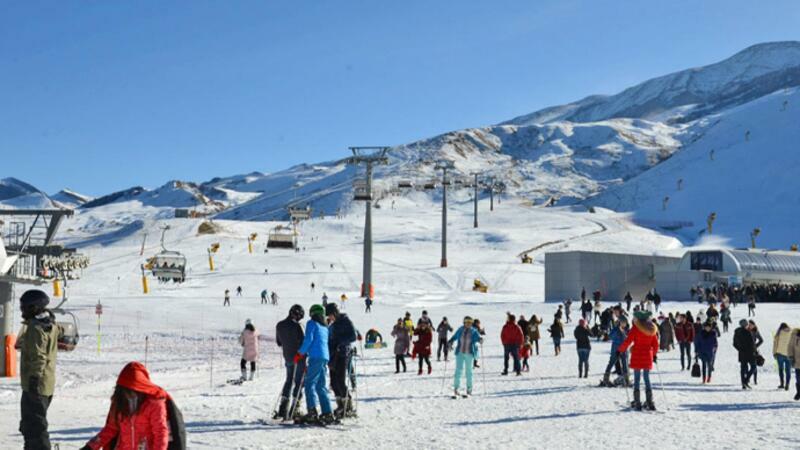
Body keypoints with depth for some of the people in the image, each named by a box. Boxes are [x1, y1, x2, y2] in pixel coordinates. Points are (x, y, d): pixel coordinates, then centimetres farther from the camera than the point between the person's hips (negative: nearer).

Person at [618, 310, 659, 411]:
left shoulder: (636, 328, -8)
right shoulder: (652, 329, 5)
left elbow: (628, 341, -11)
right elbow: (655, 344, 9)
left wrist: (619, 350, 0)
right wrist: (654, 354, 24)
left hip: (637, 355, -4)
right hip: (648, 356, 4)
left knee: (637, 379, 2)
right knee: (647, 379, 11)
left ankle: (637, 403, -2)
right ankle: (650, 402, 7)